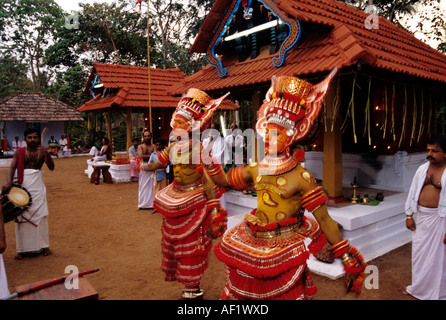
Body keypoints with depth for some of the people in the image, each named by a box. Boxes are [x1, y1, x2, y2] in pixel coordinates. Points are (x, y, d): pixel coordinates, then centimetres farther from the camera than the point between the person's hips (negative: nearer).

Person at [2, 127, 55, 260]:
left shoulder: (42, 152, 2)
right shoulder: (19, 152, 3)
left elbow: (51, 167, -10)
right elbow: (12, 167, -7)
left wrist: (46, 154, -28)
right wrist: (8, 182, -24)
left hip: (38, 186, 0)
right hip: (23, 186, 0)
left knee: (40, 215, 1)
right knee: (22, 216, 4)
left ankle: (44, 246, 11)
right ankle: (23, 249, 13)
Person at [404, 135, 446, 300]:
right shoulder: (422, 169, 4)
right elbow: (413, 192, 10)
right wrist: (409, 215, 7)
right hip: (421, 217, 6)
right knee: (418, 253, 17)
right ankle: (418, 288, 36)